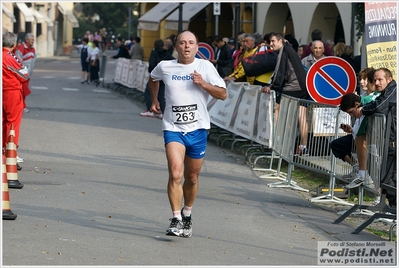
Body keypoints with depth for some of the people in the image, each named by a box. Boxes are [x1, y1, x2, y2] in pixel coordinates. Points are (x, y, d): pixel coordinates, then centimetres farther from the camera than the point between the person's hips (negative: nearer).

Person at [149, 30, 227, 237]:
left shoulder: (205, 67, 0)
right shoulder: (165, 67, 2)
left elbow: (223, 94, -3)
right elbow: (153, 78, 27)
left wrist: (203, 83, -16)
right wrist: (154, 100, 24)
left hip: (197, 129, 1)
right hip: (173, 128, -1)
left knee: (192, 178, 11)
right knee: (175, 173, -20)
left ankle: (187, 215, 34)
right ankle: (176, 220, -18)